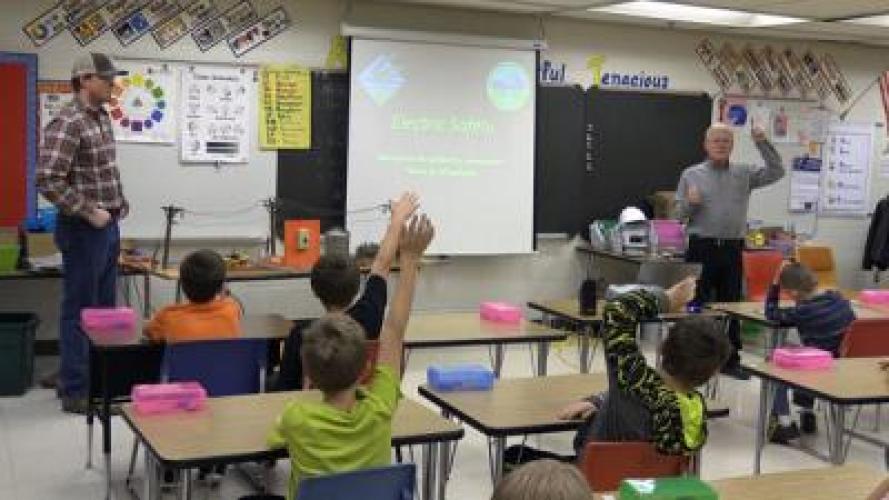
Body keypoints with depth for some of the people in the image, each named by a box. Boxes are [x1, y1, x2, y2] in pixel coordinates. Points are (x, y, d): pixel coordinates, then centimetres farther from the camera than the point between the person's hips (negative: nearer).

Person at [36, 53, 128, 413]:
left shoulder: (102, 118, 11)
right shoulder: (66, 123, -17)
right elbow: (48, 180, -23)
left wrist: (119, 203, 10)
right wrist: (89, 212, -19)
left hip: (109, 226, 9)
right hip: (83, 230, -9)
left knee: (104, 308, 16)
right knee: (80, 311, 0)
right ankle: (75, 390, 10)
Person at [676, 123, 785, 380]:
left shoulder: (744, 174, 9)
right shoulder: (691, 174, 5)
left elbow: (776, 172, -2)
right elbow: (680, 213, 5)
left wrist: (762, 143, -9)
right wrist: (690, 203, -17)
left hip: (732, 248, 2)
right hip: (701, 247, -2)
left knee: (731, 304, 8)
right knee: (697, 303, 1)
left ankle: (730, 360, 17)